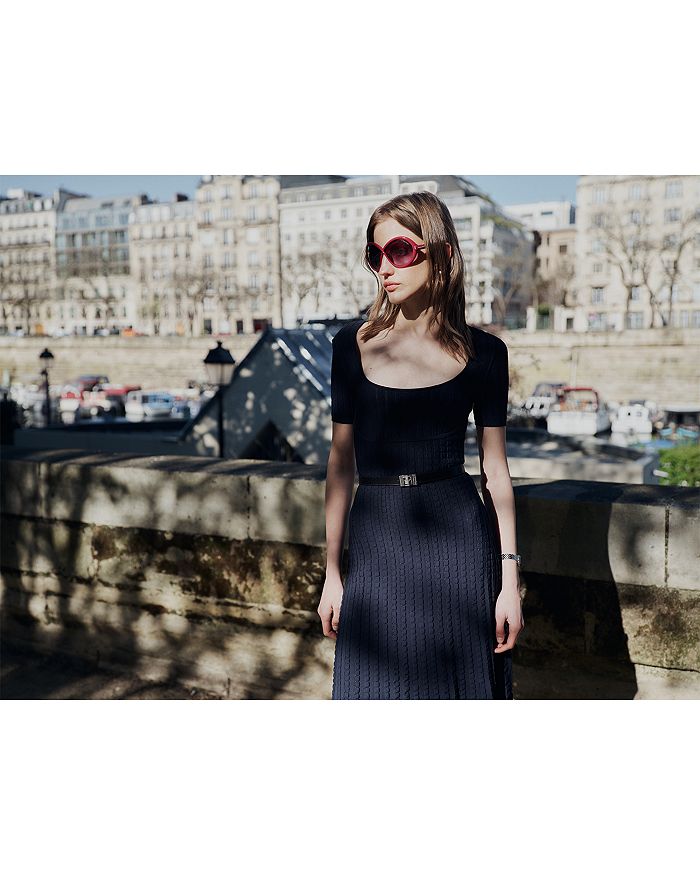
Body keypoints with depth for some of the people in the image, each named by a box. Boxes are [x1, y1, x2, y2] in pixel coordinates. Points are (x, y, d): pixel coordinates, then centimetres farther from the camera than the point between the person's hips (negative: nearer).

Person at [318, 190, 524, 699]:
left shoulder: (481, 351, -1)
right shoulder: (354, 343, 2)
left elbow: (495, 469, 3)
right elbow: (342, 461, 5)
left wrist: (510, 580, 0)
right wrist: (332, 573, 5)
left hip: (457, 539, -1)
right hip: (376, 542, 1)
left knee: (459, 683, 9)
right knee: (377, 685, 9)